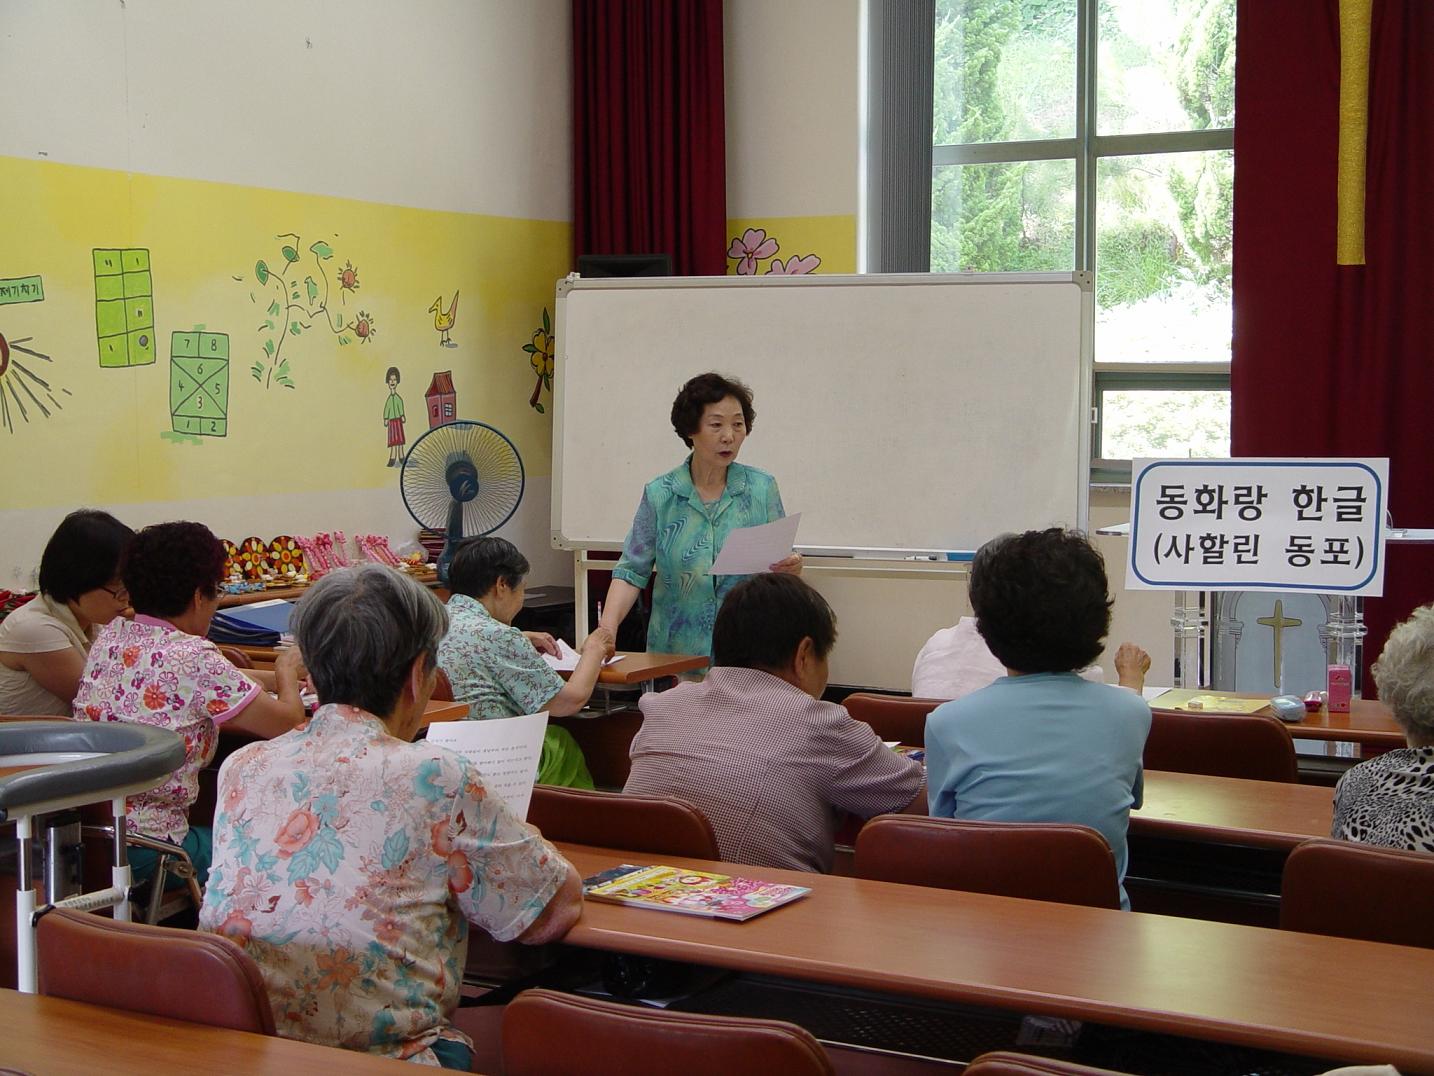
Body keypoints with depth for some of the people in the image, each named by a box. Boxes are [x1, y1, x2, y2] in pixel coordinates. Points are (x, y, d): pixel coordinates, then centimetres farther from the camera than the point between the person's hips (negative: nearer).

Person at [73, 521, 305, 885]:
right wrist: (287, 672, 12)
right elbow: (289, 722, -9)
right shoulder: (193, 658, -17)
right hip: (144, 848, -8)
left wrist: (275, 676, 24)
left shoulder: (111, 636, 6)